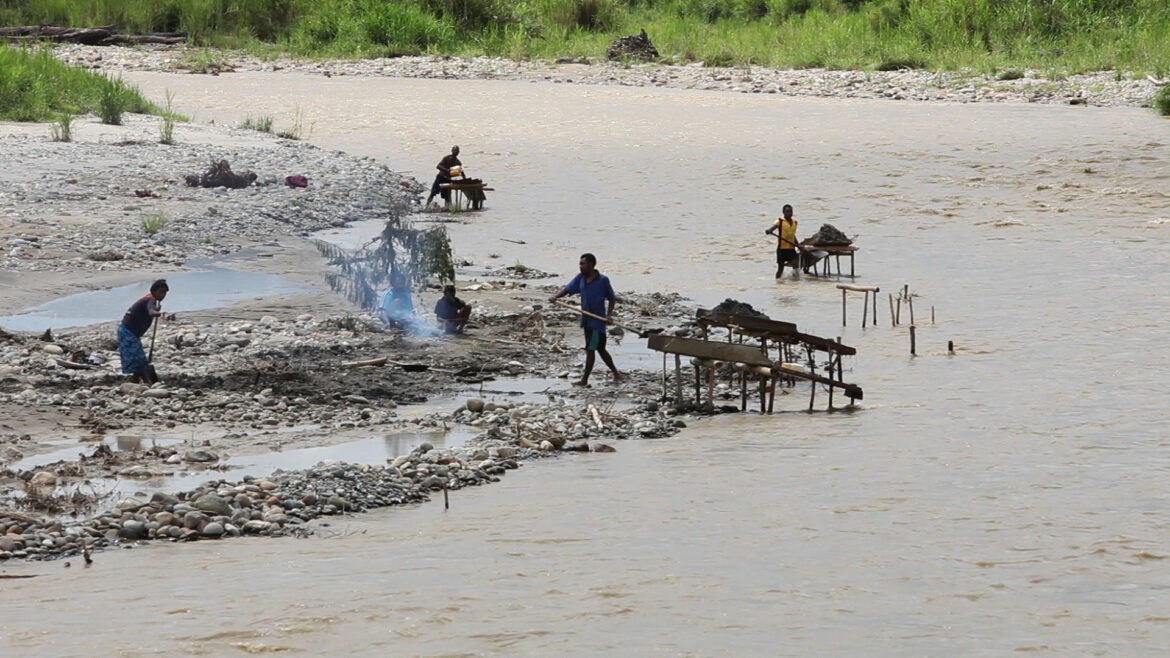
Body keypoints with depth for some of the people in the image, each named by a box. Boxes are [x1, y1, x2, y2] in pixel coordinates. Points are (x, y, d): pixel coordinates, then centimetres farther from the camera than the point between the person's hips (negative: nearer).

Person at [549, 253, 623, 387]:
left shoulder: (603, 280, -10)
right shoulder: (580, 278, 5)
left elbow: (612, 298, -3)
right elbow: (568, 289, 1)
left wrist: (609, 315, -14)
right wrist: (556, 296, -18)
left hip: (598, 320, -7)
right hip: (586, 319, 7)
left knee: (590, 349, -6)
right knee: (600, 349, 16)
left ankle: (584, 380, -1)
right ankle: (616, 374, 29)